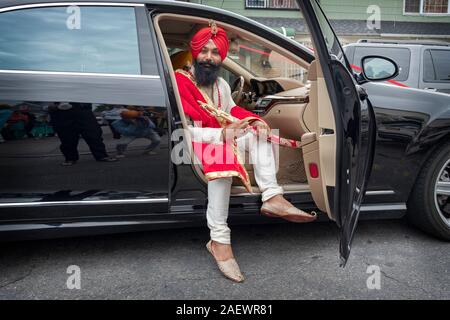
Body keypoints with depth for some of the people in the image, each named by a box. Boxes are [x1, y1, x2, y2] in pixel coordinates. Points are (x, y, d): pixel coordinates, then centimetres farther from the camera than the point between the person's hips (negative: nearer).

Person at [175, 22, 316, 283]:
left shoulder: (221, 83, 11)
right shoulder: (180, 81, -14)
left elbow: (232, 110, 19)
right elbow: (183, 130, -22)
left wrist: (254, 119, -4)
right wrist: (222, 134, -33)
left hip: (222, 139, 8)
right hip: (194, 144, -8)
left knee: (257, 131, -11)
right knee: (222, 160, -38)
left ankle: (272, 197, -23)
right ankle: (220, 241, -34)